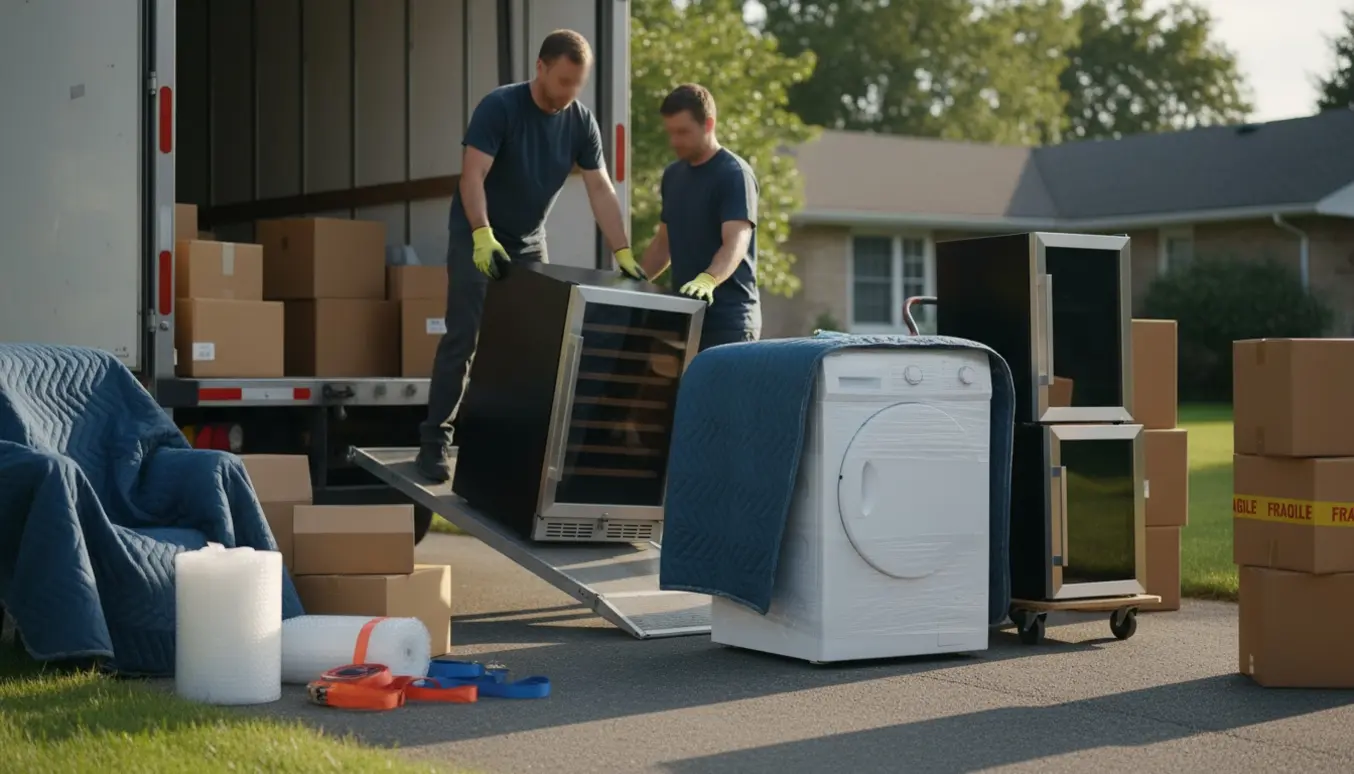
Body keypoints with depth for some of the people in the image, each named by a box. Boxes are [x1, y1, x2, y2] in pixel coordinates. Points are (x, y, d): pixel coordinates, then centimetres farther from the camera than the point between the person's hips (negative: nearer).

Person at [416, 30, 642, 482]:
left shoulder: (581, 123, -5)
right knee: (463, 339, -10)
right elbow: (472, 176, -25)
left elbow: (600, 190, -6)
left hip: (530, 244, 5)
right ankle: (434, 442, -7)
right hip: (477, 240, -5)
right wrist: (483, 236, -39)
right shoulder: (500, 107, -19)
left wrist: (622, 253, -15)